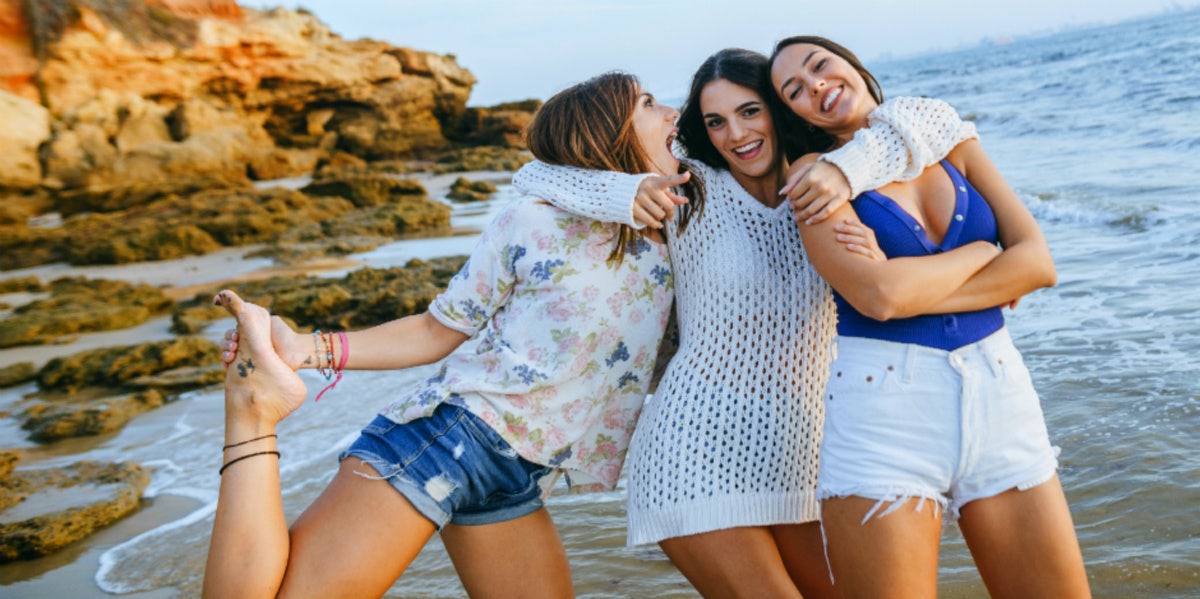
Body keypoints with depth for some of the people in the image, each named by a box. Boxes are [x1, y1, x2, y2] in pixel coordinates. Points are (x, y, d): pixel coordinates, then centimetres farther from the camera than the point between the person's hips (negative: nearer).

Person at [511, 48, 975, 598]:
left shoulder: (821, 196, 4)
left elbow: (938, 118, -9)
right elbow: (534, 177, -4)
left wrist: (848, 166, -26)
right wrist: (626, 193, -23)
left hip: (797, 454, 5)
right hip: (699, 454, -4)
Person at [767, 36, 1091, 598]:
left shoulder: (950, 143, 11)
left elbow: (1038, 262, 0)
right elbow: (878, 294, -18)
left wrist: (913, 289, -11)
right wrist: (983, 251, -3)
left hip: (1000, 397, 4)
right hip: (882, 410, -4)